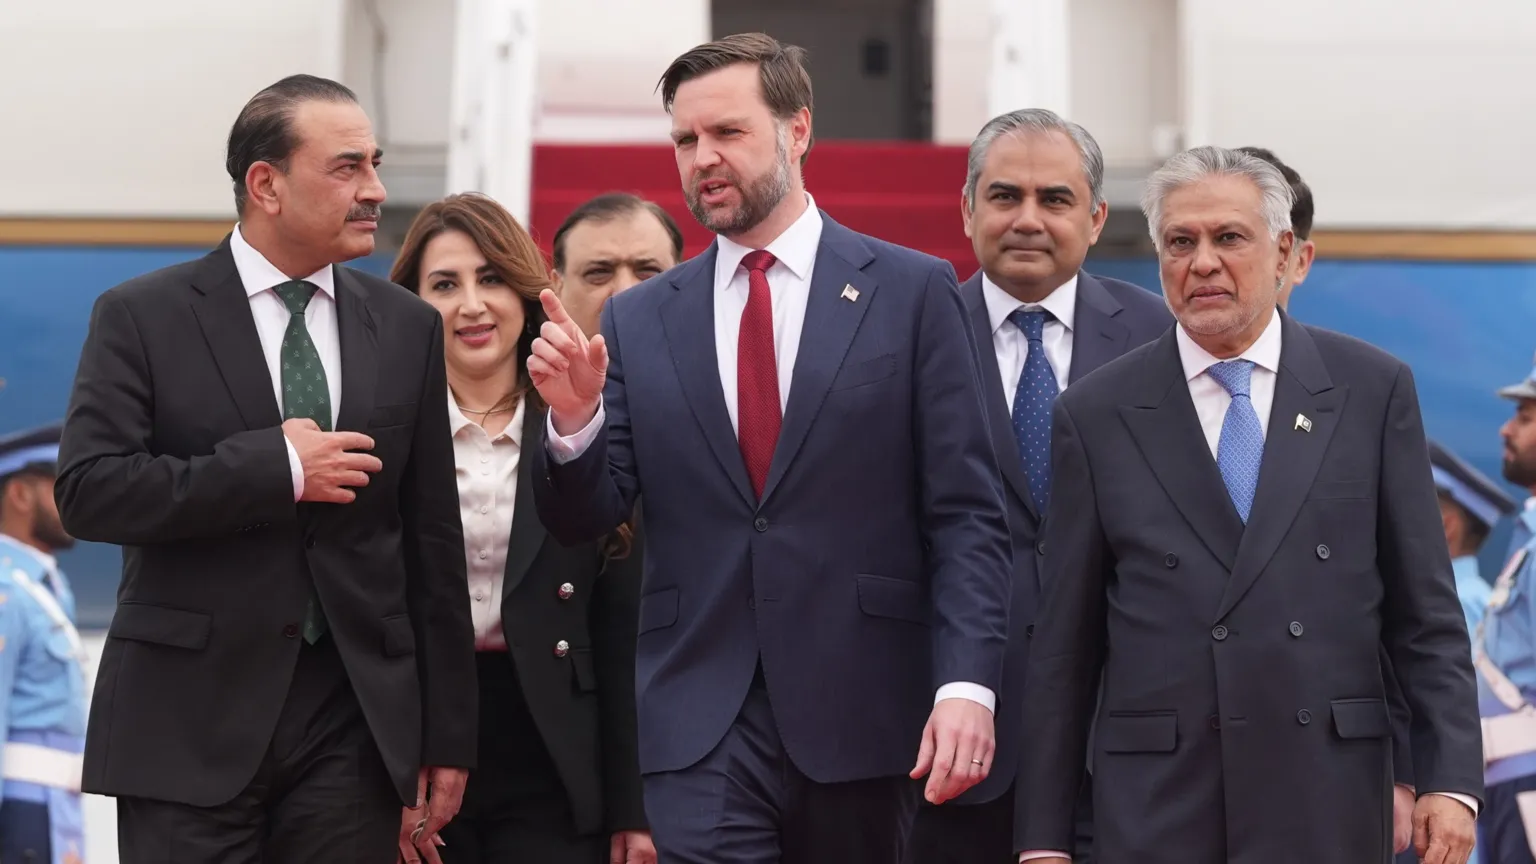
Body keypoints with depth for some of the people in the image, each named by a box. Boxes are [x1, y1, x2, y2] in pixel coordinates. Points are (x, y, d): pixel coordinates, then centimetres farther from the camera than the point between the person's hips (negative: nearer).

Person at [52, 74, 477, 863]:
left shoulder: (407, 327, 10)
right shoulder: (142, 317, 0)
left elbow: (432, 540, 10)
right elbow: (87, 491, -11)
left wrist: (447, 734, 8)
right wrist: (276, 469, -15)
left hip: (355, 722, 3)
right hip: (192, 720, -3)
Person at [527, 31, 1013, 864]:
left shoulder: (913, 292, 2)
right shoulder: (637, 320, 8)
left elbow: (966, 514, -2)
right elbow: (583, 522, 7)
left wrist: (966, 684, -13)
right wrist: (576, 418, -13)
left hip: (860, 712, -1)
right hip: (700, 728, 1)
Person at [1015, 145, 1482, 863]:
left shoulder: (1373, 390, 5)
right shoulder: (1095, 415, 5)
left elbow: (1425, 611, 5)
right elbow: (1063, 643, 5)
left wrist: (1450, 780, -4)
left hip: (1329, 804, 0)